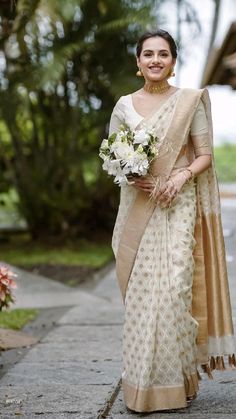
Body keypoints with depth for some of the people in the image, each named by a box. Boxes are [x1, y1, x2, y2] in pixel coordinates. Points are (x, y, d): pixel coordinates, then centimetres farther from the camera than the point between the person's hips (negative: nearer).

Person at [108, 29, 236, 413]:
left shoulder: (190, 101, 3)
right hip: (137, 207, 2)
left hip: (177, 207, -2)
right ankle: (142, 382, 8)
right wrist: (129, 174, -8)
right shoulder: (124, 105, 9)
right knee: (140, 292, 0)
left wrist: (184, 174, -16)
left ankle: (176, 379, 2)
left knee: (174, 288, -10)